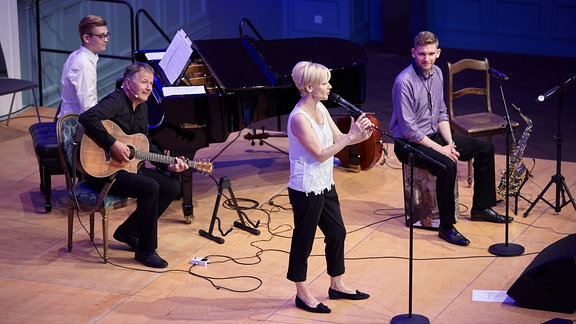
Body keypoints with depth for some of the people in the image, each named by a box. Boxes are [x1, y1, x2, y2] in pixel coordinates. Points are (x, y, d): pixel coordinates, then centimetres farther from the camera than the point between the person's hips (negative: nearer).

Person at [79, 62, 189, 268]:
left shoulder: (142, 108, 13)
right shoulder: (116, 102, -17)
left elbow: (146, 145, 18)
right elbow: (87, 118, -35)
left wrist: (168, 164, 4)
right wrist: (112, 144, -33)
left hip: (129, 166, 10)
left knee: (172, 186, 1)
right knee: (150, 187, -29)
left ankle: (128, 231, 12)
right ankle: (146, 250, -18)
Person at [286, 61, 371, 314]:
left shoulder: (320, 109, 4)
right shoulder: (299, 118, -23)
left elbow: (338, 139, 6)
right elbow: (320, 154, -24)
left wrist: (360, 136, -13)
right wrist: (351, 136, -25)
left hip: (324, 185, 9)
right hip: (306, 189, -9)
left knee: (337, 233, 17)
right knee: (303, 240, 6)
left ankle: (337, 285, 34)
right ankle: (302, 294, 20)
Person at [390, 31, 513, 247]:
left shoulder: (437, 73, 3)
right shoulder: (404, 82, -23)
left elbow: (441, 114, 11)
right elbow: (408, 129, -24)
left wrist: (450, 142, -5)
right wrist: (440, 149, -22)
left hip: (433, 134, 9)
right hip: (409, 144, -9)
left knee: (485, 148, 7)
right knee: (447, 165, -34)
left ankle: (481, 208, 18)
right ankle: (446, 227, -24)